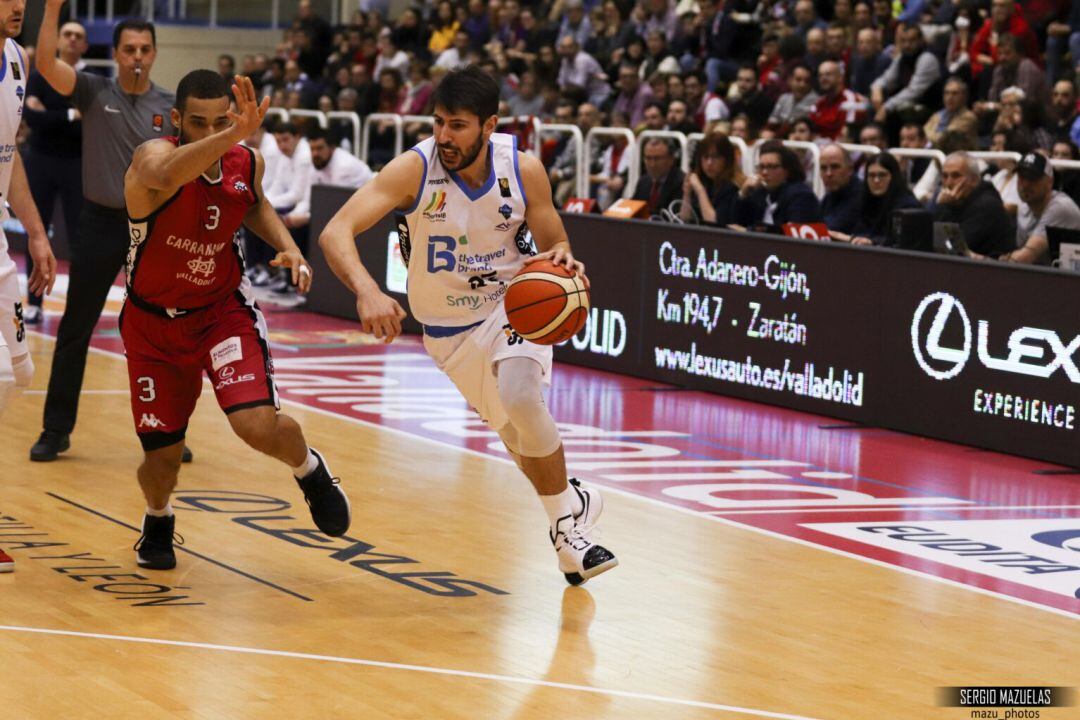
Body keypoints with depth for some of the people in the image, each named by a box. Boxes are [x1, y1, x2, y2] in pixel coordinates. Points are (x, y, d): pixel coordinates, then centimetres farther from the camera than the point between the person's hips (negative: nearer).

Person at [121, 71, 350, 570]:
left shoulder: (248, 163, -10)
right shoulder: (152, 157, -25)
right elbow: (168, 176, -53)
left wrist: (286, 245, -3)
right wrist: (236, 134, -67)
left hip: (224, 309, 1)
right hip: (154, 321, -1)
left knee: (258, 425, -21)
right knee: (162, 456, 2)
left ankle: (309, 470, 15)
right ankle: (157, 523, 39)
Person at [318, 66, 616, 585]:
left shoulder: (523, 170, -16)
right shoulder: (414, 169, -23)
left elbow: (554, 245, -1)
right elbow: (335, 233, -33)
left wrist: (561, 261, -27)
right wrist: (366, 291, -52)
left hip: (513, 302, -1)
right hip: (450, 327, 1)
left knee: (521, 398, -28)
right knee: (520, 437, 5)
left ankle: (567, 516, -6)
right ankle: (570, 503, 35)